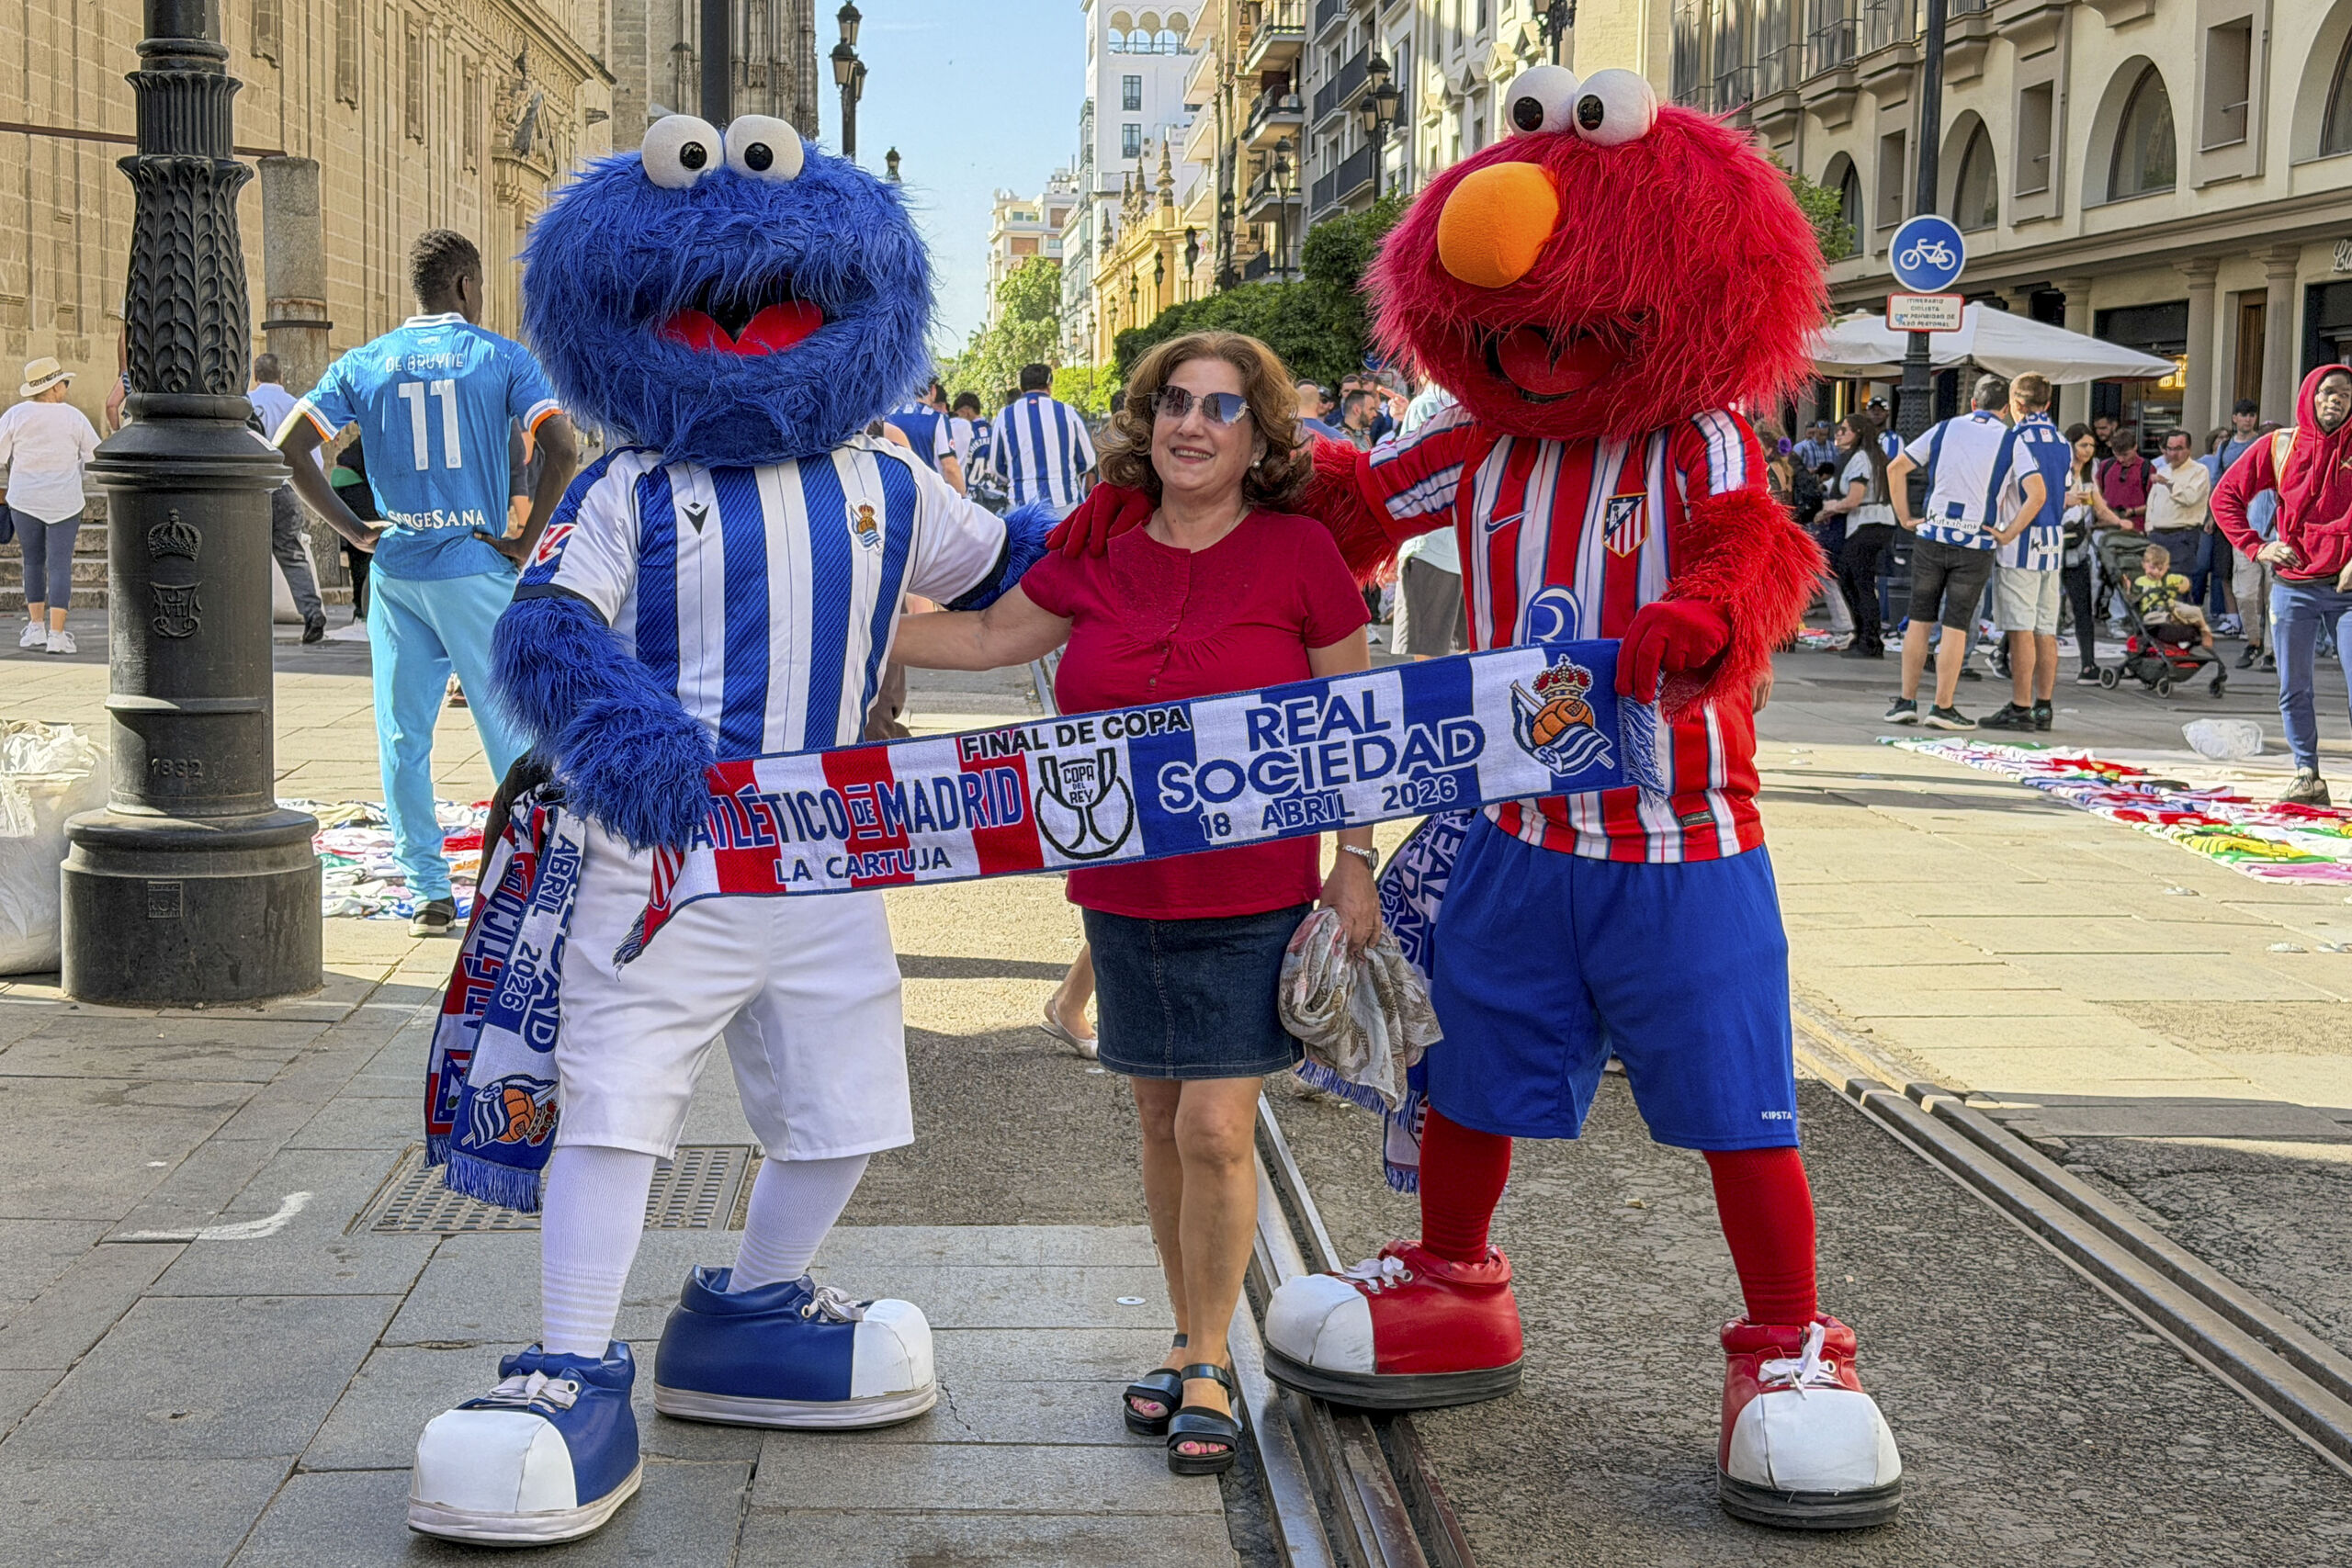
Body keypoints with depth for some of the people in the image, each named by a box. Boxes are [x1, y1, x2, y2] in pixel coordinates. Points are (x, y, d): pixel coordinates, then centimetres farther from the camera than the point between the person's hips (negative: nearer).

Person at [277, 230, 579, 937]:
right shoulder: (501, 358, -1)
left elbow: (289, 447, -1)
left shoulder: (363, 365, 6)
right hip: (476, 571, -2)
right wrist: (525, 541, -7)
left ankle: (429, 894, 8)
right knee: (508, 727, 6)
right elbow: (562, 447, -13)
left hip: (395, 574, 2)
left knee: (403, 738, 8)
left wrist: (352, 529, 3)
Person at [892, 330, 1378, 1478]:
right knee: (1161, 1121, 12)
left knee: (1216, 1127, -6)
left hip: (1252, 896, -4)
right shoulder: (1098, 554, 2)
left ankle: (1208, 1368, 10)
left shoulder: (1300, 554, -7)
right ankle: (1192, 1341, 27)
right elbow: (990, 637, 16)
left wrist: (1355, 861, -4)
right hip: (1124, 891, 4)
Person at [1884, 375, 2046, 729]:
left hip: (1932, 537, 2)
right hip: (1976, 545, -2)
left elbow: (1895, 469, 6)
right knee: (1956, 627, 1)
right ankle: (1943, 708, 2)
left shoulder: (1944, 429, 7)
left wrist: (1905, 518, 9)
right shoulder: (2011, 441, -1)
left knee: (1920, 620, 10)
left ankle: (1906, 701, 11)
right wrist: (2008, 534, -5)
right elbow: (2036, 494, -13)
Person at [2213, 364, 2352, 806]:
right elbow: (2226, 496, 9)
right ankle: (2307, 778, 17)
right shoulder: (2280, 446, 4)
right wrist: (2256, 547, -1)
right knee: (2293, 690, 6)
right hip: (2293, 587, 2)